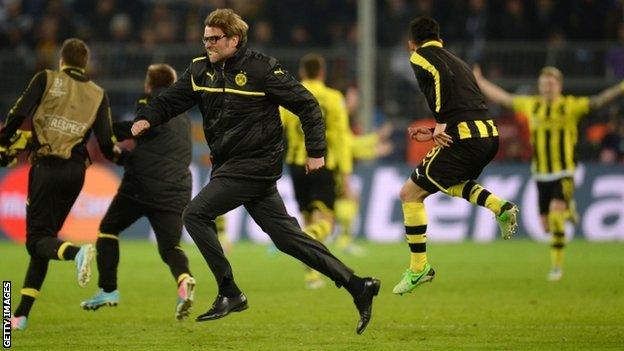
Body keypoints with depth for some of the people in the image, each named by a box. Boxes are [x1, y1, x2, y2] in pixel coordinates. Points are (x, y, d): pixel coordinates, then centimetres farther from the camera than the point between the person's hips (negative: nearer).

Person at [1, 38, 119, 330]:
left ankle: (77, 252, -38)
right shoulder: (97, 94, 10)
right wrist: (117, 154, 26)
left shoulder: (46, 80, 3)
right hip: (76, 171, 4)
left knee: (37, 239, -4)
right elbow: (106, 142, 4)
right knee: (45, 235, 11)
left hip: (46, 166, -4)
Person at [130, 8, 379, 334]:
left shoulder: (262, 69, -10)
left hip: (255, 165, -7)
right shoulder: (200, 70, 9)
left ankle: (229, 293, -7)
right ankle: (357, 286, 10)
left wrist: (315, 151, -8)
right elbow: (170, 99, 10)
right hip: (230, 166, 7)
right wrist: (147, 118, -10)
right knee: (286, 236, 6)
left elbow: (306, 104, -6)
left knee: (195, 214, -14)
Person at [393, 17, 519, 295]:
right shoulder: (456, 60, 27)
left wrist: (441, 123, -14)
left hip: (465, 139, -8)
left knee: (410, 193, 5)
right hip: (490, 134, 8)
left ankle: (419, 268, 3)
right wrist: (434, 134, 35)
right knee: (449, 183, 34)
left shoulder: (421, 56, 4)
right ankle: (500, 207, 11)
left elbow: (443, 76, -17)